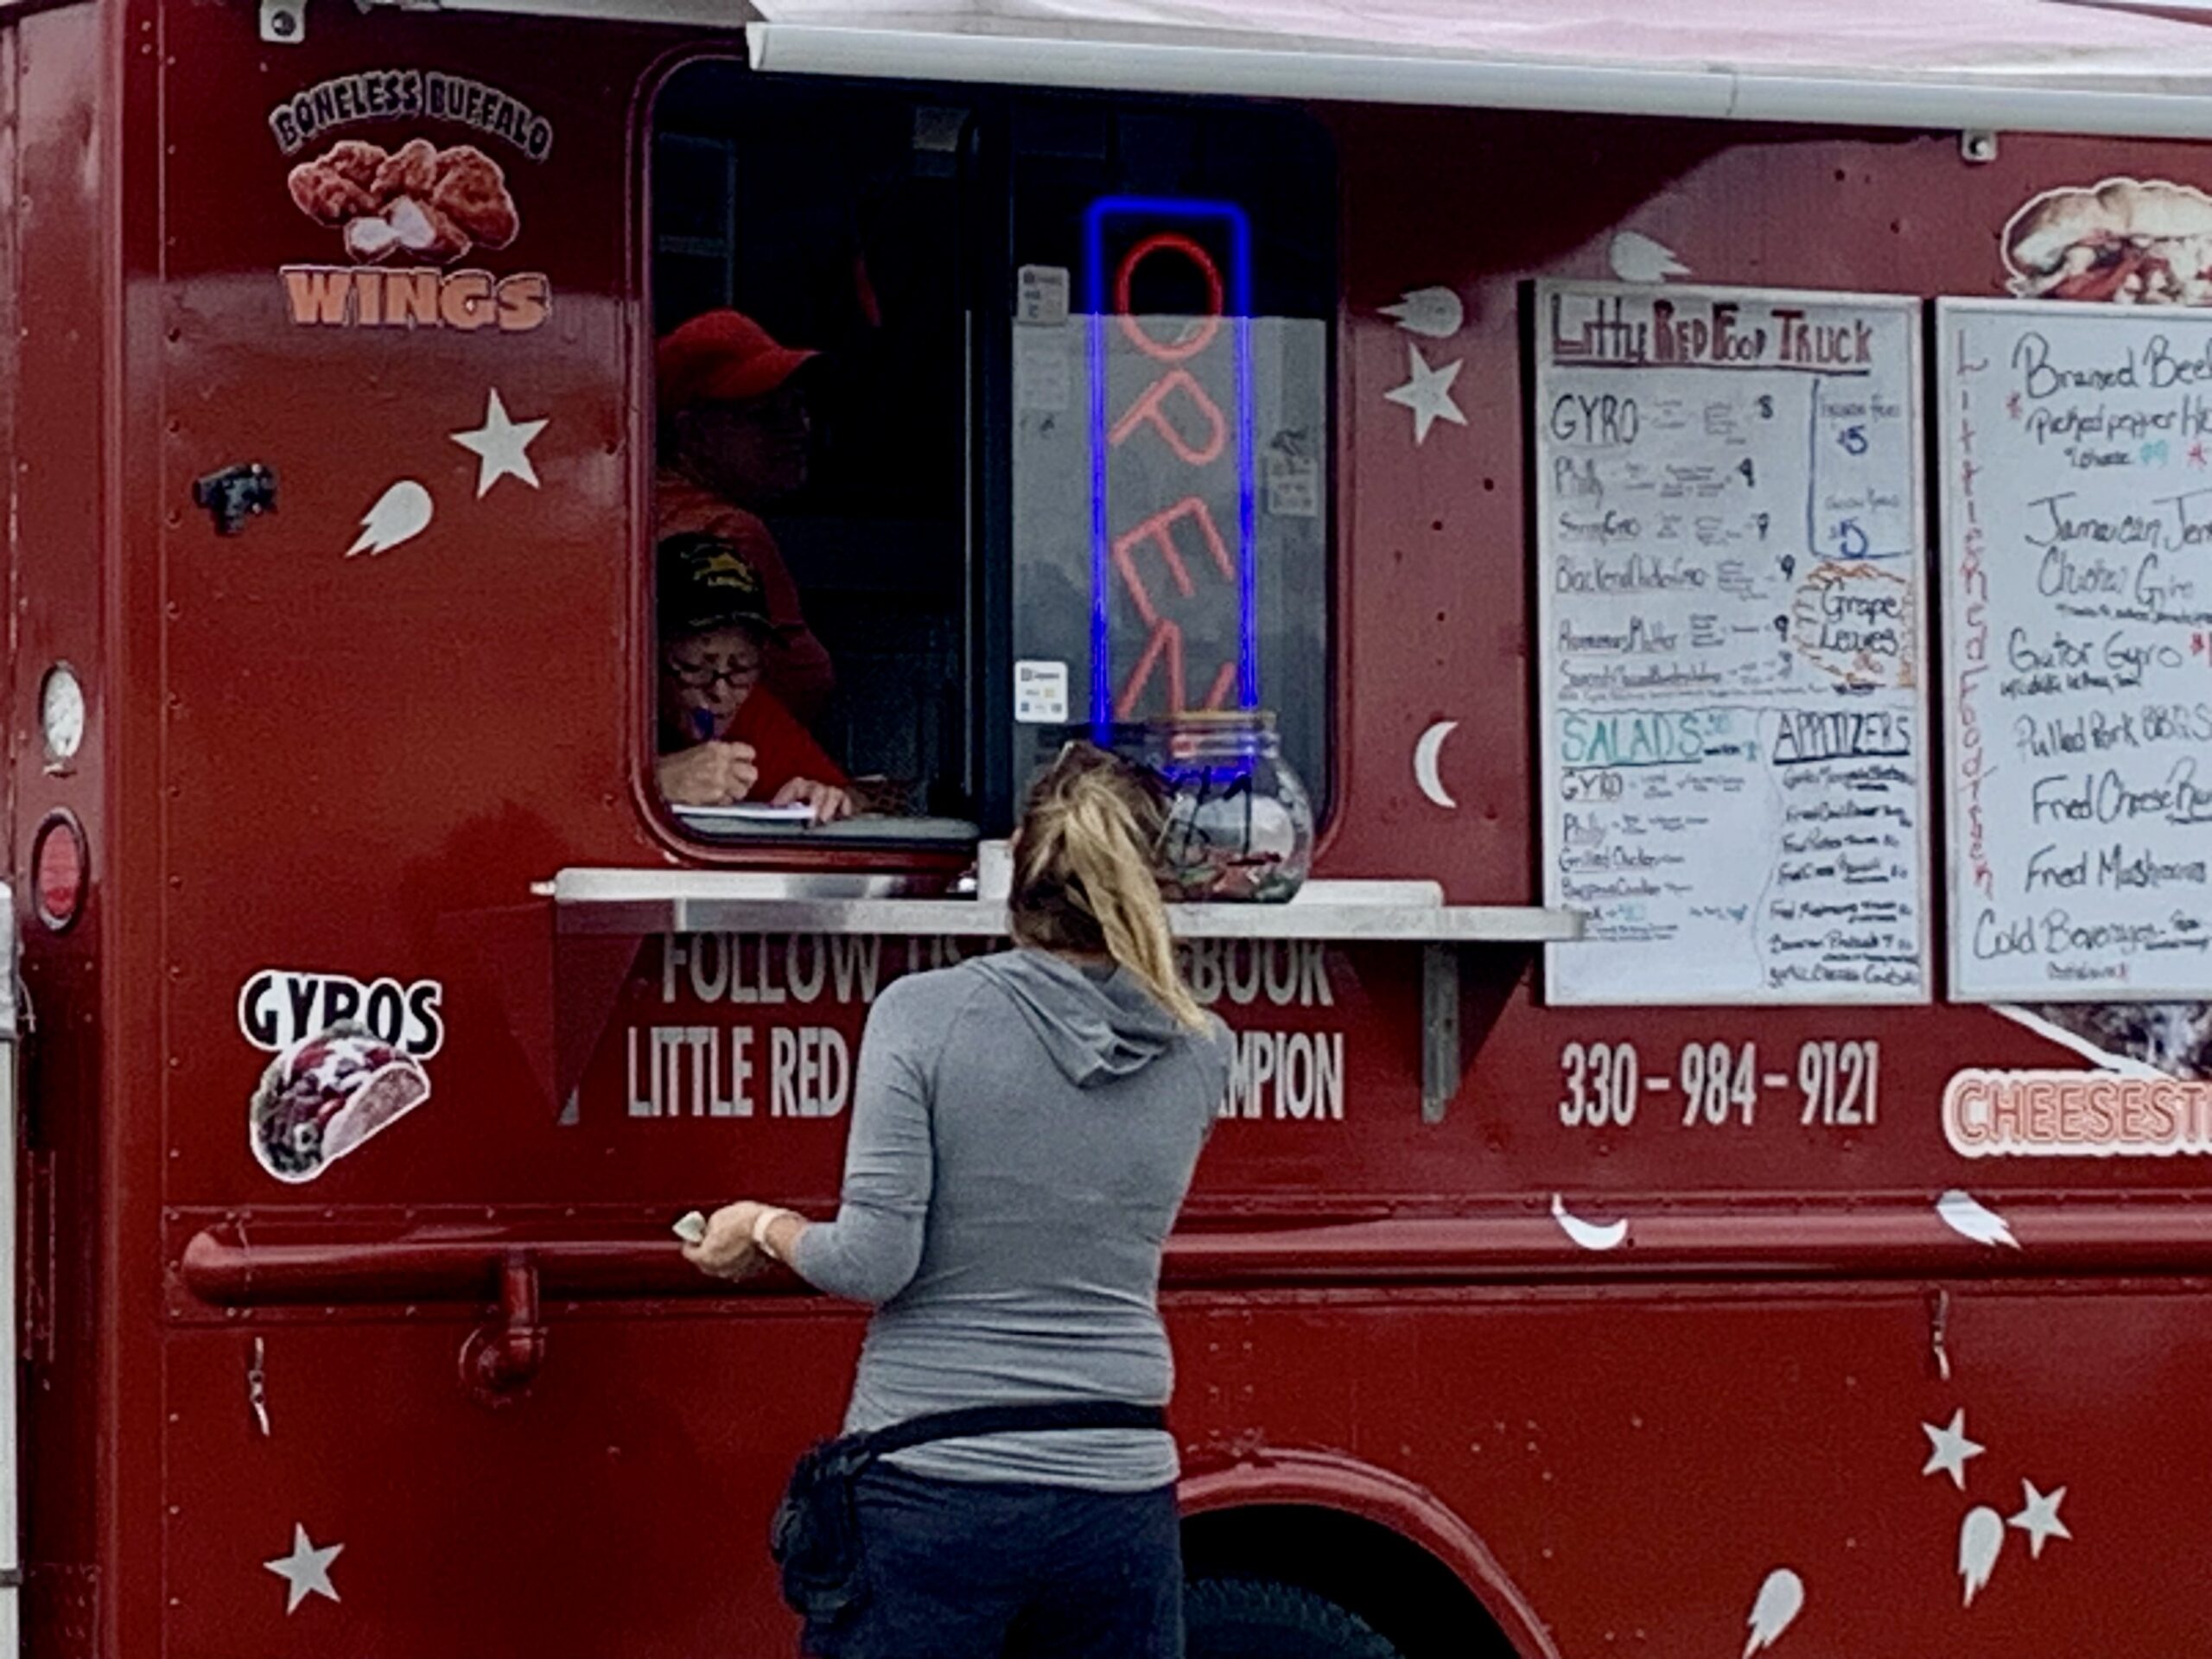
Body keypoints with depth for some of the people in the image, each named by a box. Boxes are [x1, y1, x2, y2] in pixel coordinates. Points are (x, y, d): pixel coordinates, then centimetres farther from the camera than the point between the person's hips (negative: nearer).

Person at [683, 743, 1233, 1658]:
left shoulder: (923, 1013, -9)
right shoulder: (1201, 1054, 2)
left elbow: (874, 1263, -13)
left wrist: (767, 1229, 8)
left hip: (926, 1492, -3)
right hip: (1119, 1502, 3)